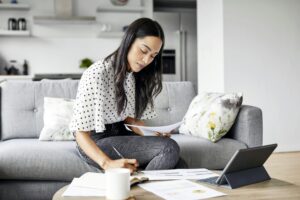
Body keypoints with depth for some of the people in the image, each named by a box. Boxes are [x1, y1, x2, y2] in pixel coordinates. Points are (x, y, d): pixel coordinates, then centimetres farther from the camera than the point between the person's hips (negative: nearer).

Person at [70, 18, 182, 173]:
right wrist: (107, 163, -40)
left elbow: (129, 117, 9)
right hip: (96, 142, -7)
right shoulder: (96, 74, -21)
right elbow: (80, 131, -24)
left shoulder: (134, 75, 4)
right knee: (169, 148, -22)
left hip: (120, 134, 8)